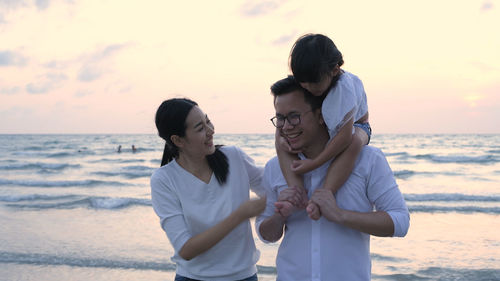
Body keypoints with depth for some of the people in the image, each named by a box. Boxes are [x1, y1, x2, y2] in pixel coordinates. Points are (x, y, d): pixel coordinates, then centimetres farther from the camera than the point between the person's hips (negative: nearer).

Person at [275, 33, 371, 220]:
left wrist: (314, 163, -38)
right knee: (280, 143, -20)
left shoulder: (345, 87, -35)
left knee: (354, 141, -43)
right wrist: (281, 136, -22)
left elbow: (345, 135, -40)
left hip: (353, 127, -5)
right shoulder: (300, 84, -18)